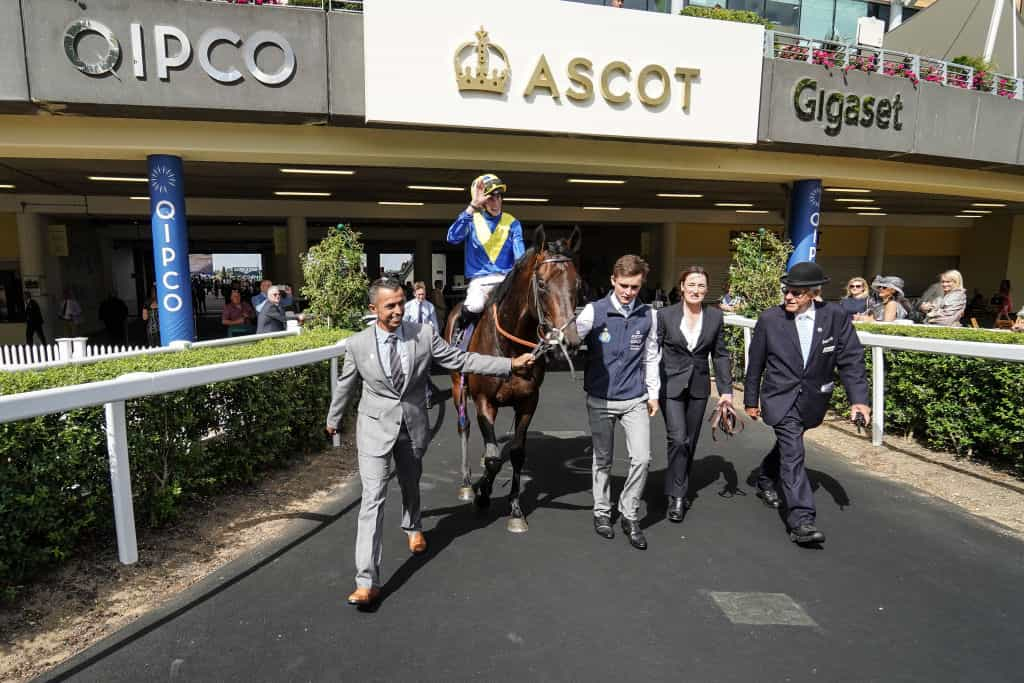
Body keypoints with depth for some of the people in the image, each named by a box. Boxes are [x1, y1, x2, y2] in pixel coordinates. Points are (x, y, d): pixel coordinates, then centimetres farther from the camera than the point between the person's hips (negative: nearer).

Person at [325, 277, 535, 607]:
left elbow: (461, 360, -8)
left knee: (410, 484, 24)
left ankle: (413, 526, 56)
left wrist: (510, 364, -12)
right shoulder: (357, 344, -11)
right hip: (375, 427, -2)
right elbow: (345, 386, 4)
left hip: (413, 425, 2)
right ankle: (367, 581, -3)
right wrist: (333, 419, 18)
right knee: (373, 498, -8)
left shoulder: (425, 334, -11)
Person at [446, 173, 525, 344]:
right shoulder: (472, 220, 3)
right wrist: (472, 206, -21)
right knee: (475, 305, -32)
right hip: (479, 280, -2)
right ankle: (459, 330, 1)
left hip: (507, 279, 2)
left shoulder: (512, 222, 7)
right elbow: (452, 238, -16)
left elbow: (520, 255, -2)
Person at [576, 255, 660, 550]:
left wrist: (653, 393, 10)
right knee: (603, 460, 12)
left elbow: (651, 357, 9)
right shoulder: (594, 311, -9)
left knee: (641, 458, -4)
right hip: (600, 399, -2)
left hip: (635, 399, 2)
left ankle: (630, 515, 17)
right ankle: (602, 512, 32)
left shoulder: (648, 315, 1)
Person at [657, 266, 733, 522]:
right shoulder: (666, 315, -6)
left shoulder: (715, 316, 2)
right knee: (678, 439, -12)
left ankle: (681, 490, 30)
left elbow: (720, 355, 5)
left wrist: (726, 389, 0)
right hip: (671, 386, -3)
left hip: (698, 387, 3)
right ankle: (677, 496, 2)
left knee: (690, 443, 12)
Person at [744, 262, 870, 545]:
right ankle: (801, 520, -10)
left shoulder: (836, 316, -7)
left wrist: (859, 399, -13)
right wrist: (751, 400, 5)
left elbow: (851, 359, -4)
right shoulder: (769, 319, -9)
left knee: (788, 445, 20)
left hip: (812, 400, 3)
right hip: (780, 398, -3)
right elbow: (755, 363, 0)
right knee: (793, 453, -12)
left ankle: (766, 481, 47)